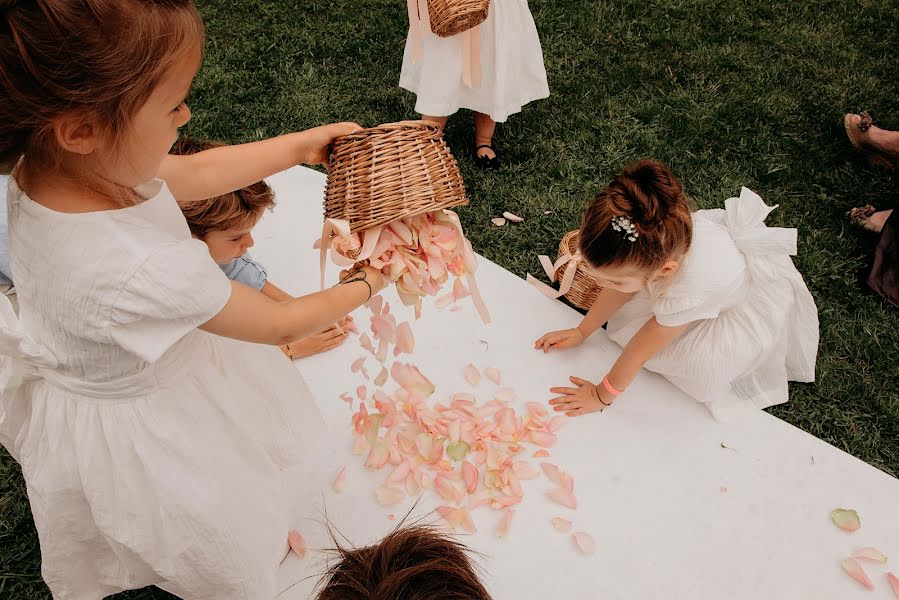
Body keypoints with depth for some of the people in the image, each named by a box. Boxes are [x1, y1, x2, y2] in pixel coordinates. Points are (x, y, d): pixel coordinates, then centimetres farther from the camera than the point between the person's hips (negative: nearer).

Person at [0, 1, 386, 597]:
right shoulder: (146, 271, -45)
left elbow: (197, 173, -6)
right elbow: (281, 326, -27)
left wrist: (301, 145, 0)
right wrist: (362, 288, -9)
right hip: (145, 428, -8)